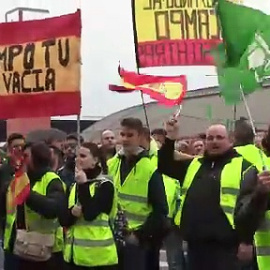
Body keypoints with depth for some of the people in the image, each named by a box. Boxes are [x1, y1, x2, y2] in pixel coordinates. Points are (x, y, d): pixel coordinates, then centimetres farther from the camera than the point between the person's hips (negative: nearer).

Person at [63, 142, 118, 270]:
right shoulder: (74, 185, 14)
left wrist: (83, 184, -17)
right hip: (75, 252, 7)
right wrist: (72, 212, -12)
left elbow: (90, 214, -21)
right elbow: (64, 220, 11)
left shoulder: (105, 185, -7)